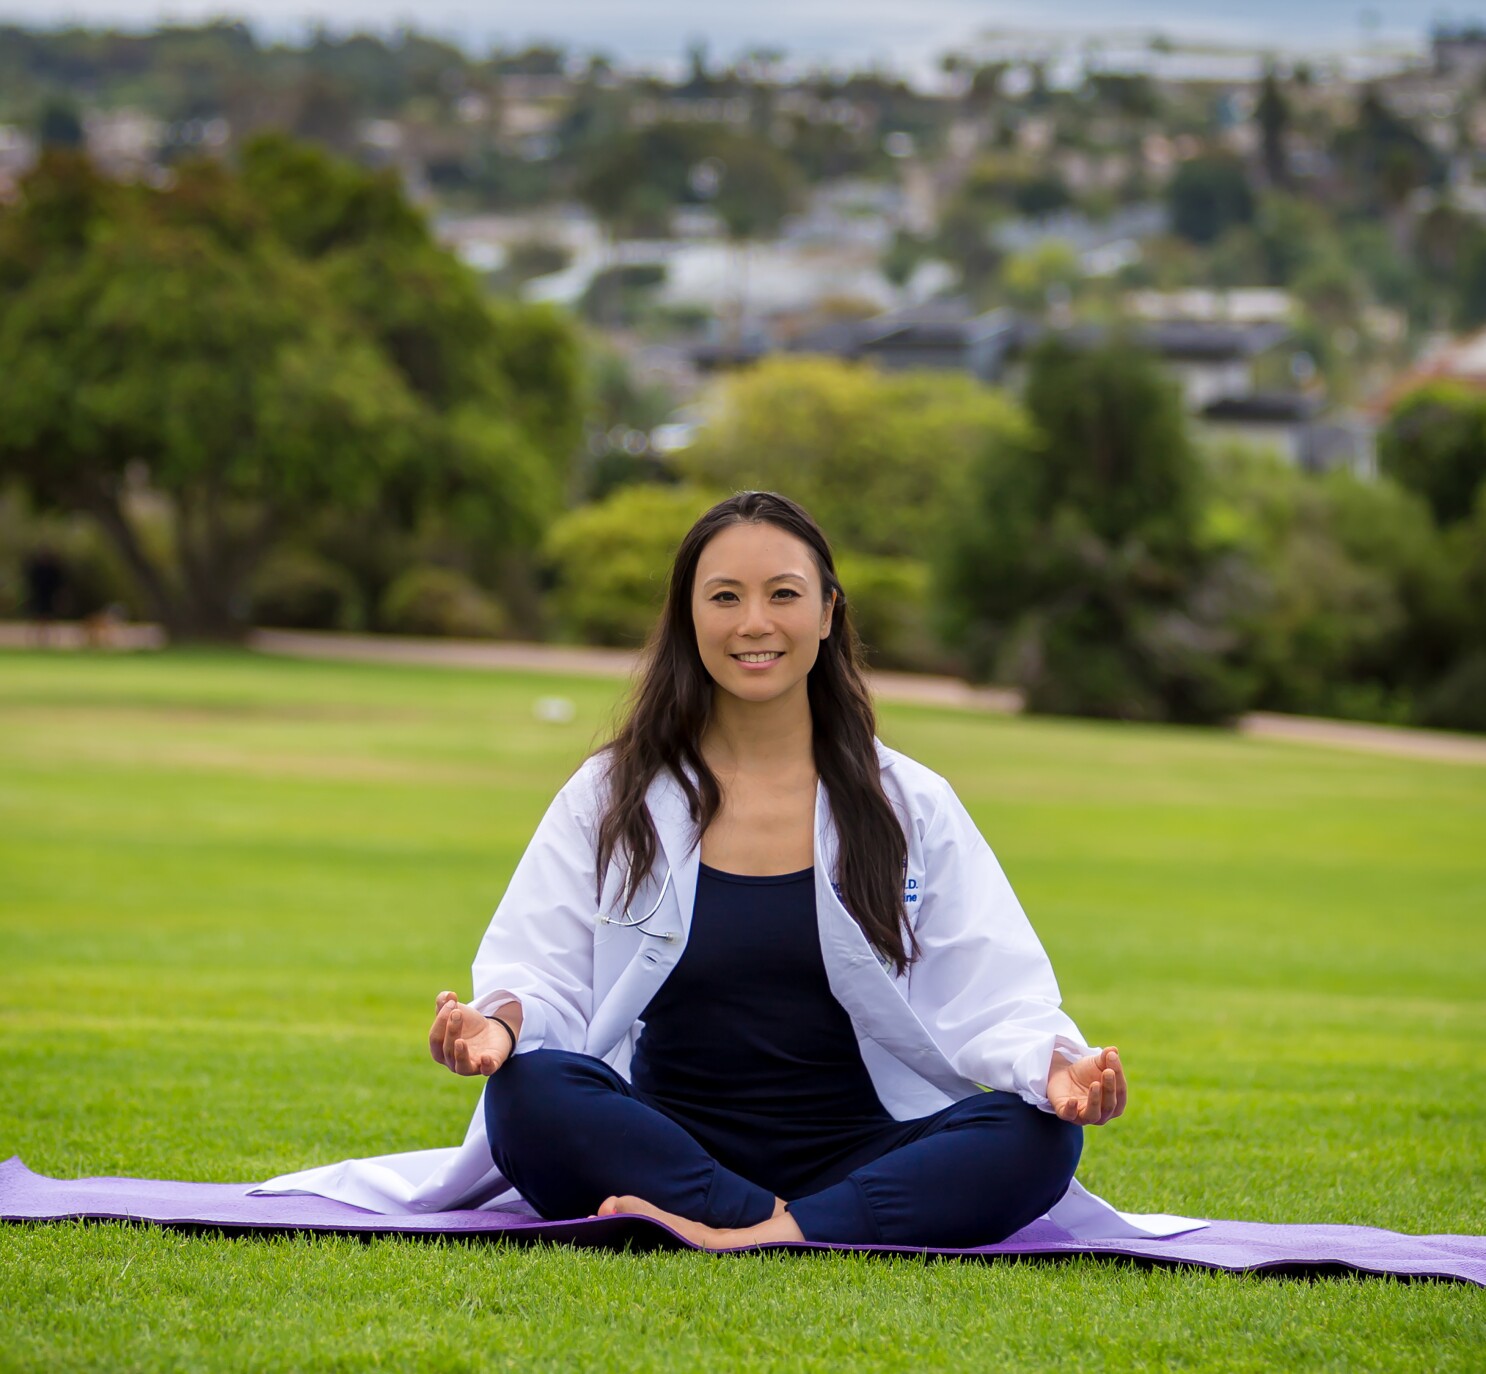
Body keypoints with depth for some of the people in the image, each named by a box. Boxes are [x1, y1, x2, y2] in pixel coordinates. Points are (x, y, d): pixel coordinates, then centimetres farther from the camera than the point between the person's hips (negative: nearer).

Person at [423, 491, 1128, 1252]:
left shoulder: (912, 807, 10)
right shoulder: (608, 798, 10)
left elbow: (995, 998, 2)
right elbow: (540, 974, 2)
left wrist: (1053, 1064, -21)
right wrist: (501, 1019, -23)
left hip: (855, 1159, 1)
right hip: (664, 1152, -1)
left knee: (1039, 1137, -28)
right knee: (528, 1093, -31)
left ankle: (754, 1238, -38)